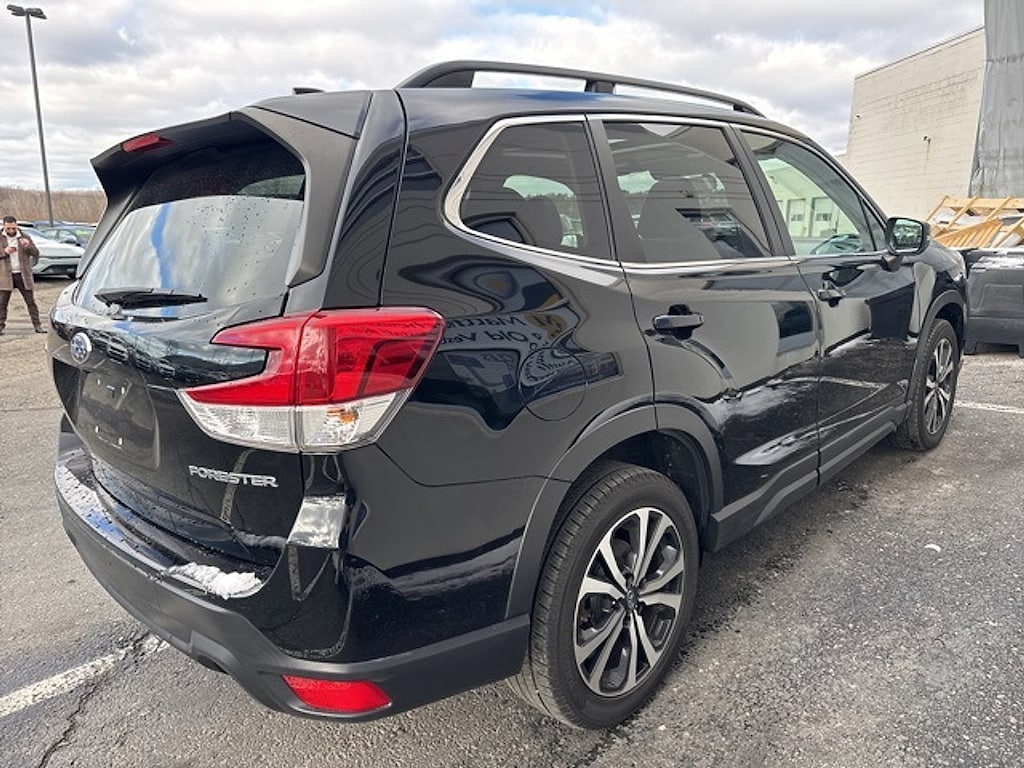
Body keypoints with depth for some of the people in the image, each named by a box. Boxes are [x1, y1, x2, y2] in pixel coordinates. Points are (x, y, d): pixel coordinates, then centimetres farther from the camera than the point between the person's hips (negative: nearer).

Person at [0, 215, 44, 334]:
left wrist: (28, 246, -19)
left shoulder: (25, 237, 6)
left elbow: (36, 253, -1)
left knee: (31, 301, 1)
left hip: (23, 275, 0)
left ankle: (37, 325, 2)